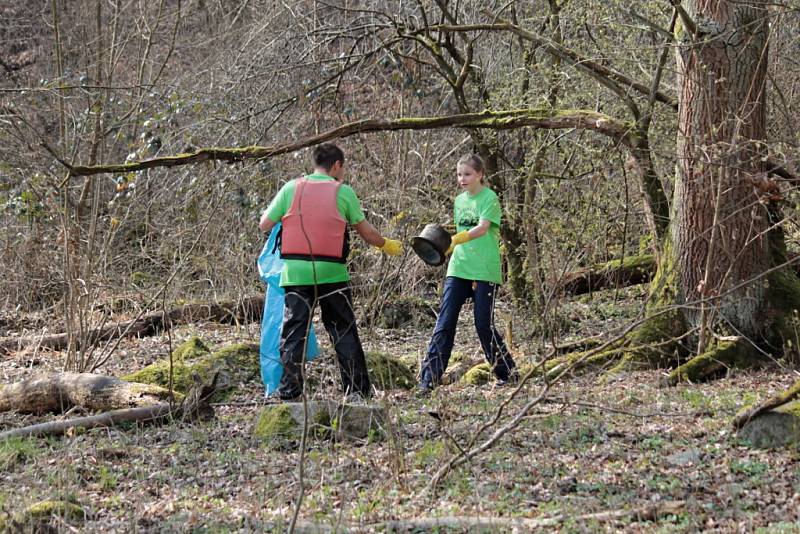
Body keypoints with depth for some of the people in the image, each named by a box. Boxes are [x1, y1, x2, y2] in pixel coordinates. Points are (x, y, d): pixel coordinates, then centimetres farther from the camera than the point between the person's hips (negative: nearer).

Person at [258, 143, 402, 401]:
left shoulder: (291, 188, 3)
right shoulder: (343, 192, 2)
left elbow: (264, 225, 7)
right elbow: (366, 232, 9)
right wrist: (386, 245, 28)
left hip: (296, 273, 1)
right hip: (331, 273, -1)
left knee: (293, 332, 5)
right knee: (344, 332, 10)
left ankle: (289, 392, 0)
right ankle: (358, 389, 13)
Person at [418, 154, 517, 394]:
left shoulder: (489, 198, -7)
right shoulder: (459, 200, 15)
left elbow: (482, 228, -22)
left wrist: (454, 240, -35)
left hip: (485, 272, -6)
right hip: (458, 270, 6)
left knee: (484, 325, -3)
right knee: (444, 324, -3)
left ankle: (508, 373, 15)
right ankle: (428, 379, -6)